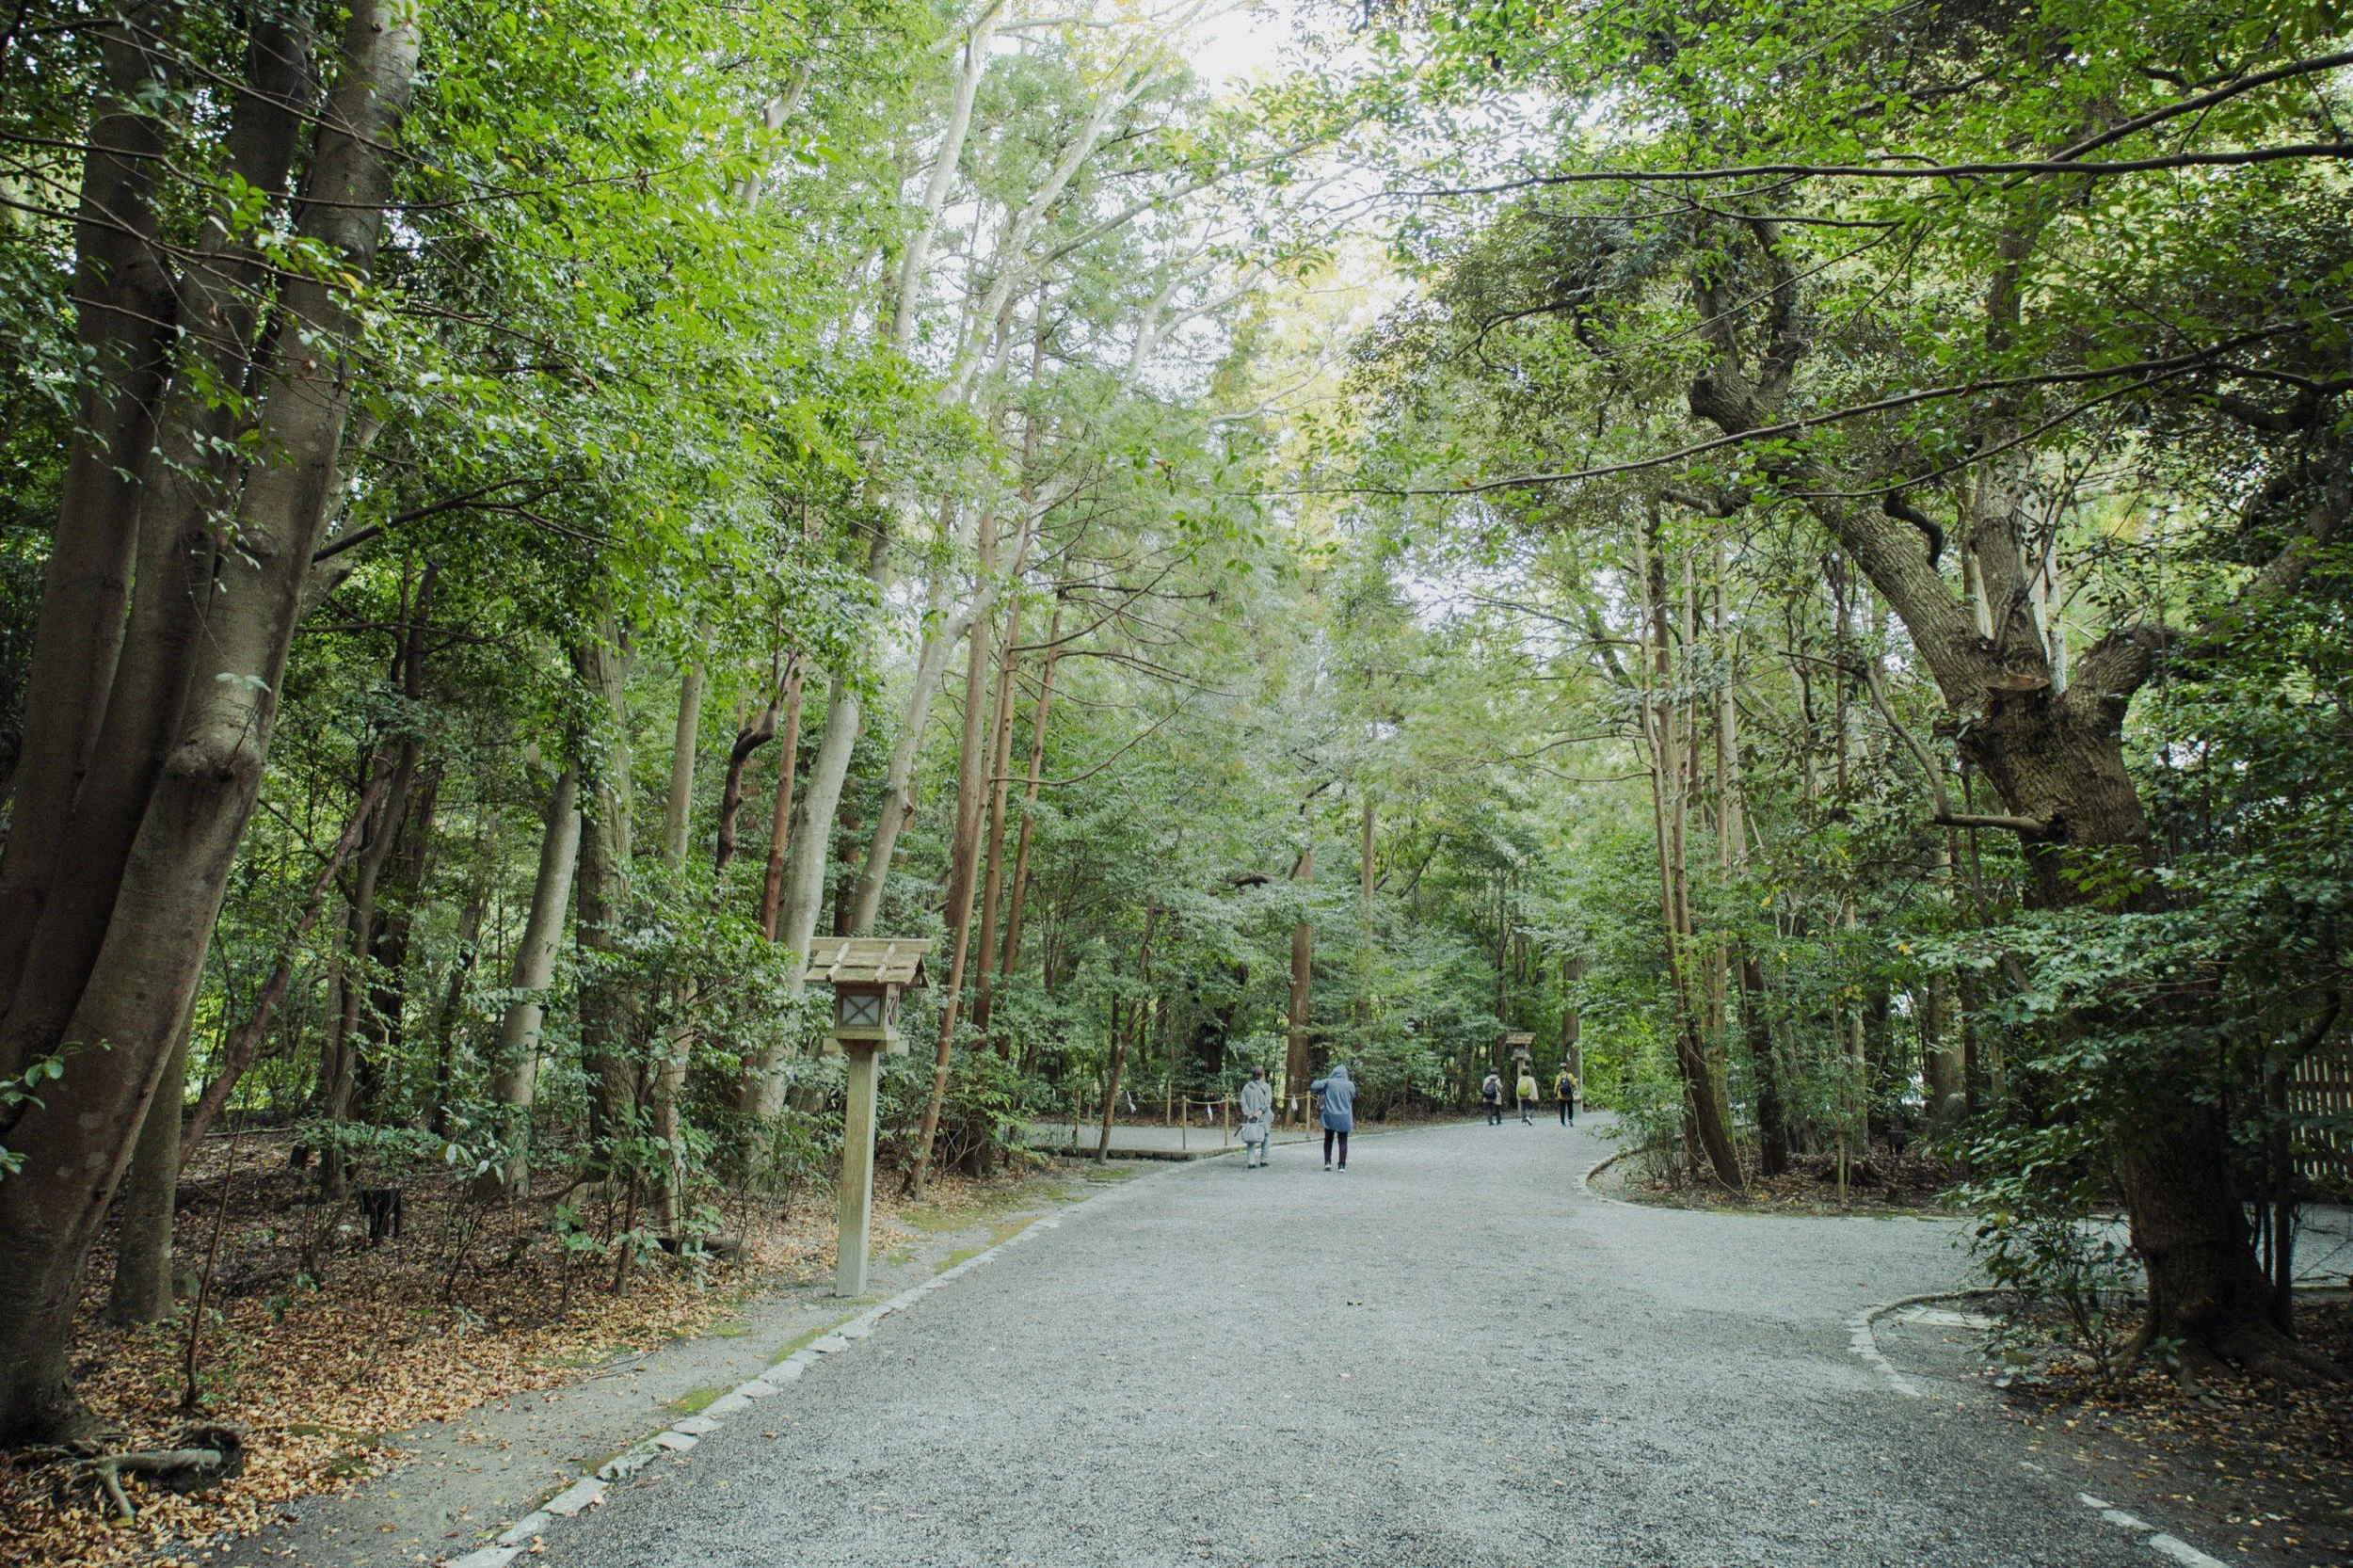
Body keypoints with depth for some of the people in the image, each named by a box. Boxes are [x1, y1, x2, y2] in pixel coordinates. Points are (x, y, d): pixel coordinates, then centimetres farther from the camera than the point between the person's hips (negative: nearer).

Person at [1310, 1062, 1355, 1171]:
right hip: (1344, 1118, 0)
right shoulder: (1350, 1085, -4)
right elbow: (1352, 1098, 9)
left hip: (1330, 1117, 0)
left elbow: (1314, 1087, -15)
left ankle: (1327, 1162, 7)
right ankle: (1342, 1165, 3)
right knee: (1343, 1141, 8)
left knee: (1328, 1140, 15)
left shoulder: (1328, 1082, -10)